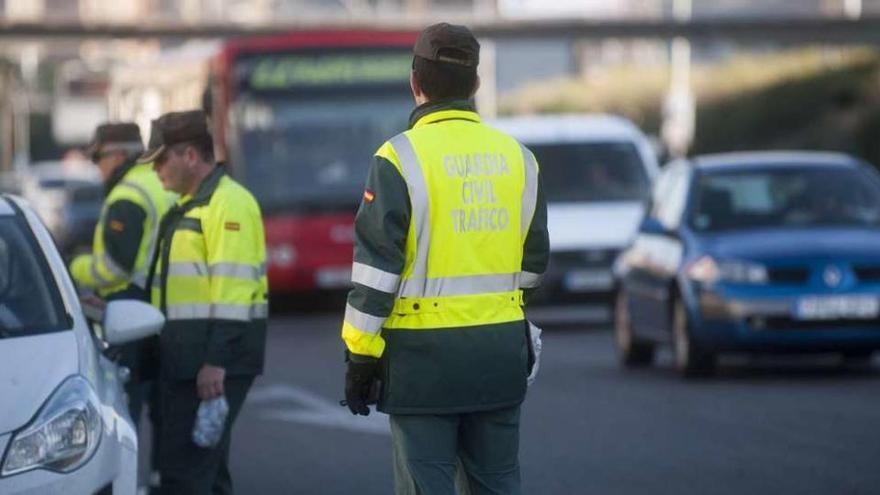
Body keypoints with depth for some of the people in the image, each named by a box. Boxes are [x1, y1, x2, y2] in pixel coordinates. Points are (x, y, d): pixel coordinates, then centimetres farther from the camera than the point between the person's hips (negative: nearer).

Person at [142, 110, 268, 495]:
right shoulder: (190, 205, 21)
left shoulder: (228, 203, -13)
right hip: (187, 358, 11)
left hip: (212, 358, -11)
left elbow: (233, 289, -20)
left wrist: (217, 361, -25)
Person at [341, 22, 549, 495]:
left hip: (425, 350, -5)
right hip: (501, 349, 5)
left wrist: (360, 353, -7)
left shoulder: (401, 158, -10)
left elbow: (377, 267, -12)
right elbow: (534, 261, 14)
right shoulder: (517, 157, 6)